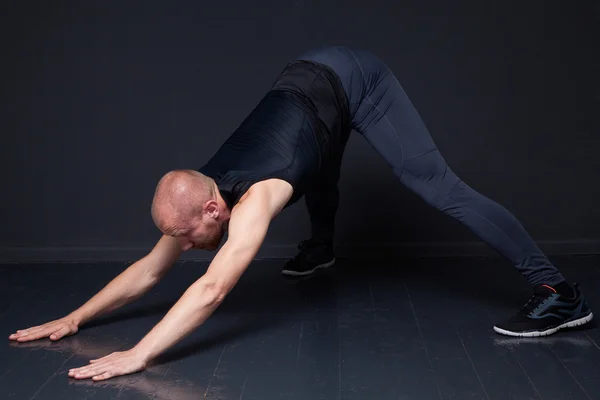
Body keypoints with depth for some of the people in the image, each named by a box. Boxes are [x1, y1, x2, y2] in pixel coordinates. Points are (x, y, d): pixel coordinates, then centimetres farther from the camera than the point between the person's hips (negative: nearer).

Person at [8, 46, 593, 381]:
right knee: (314, 171, 30)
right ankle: (321, 246, 64)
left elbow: (213, 288, -48)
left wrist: (136, 357, -51)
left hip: (349, 79, -8)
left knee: (439, 187, -16)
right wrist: (73, 318, -9)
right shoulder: (196, 194, -12)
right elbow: (149, 269, -4)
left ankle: (556, 292, -18)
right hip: (303, 77, 8)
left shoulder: (253, 201, -35)